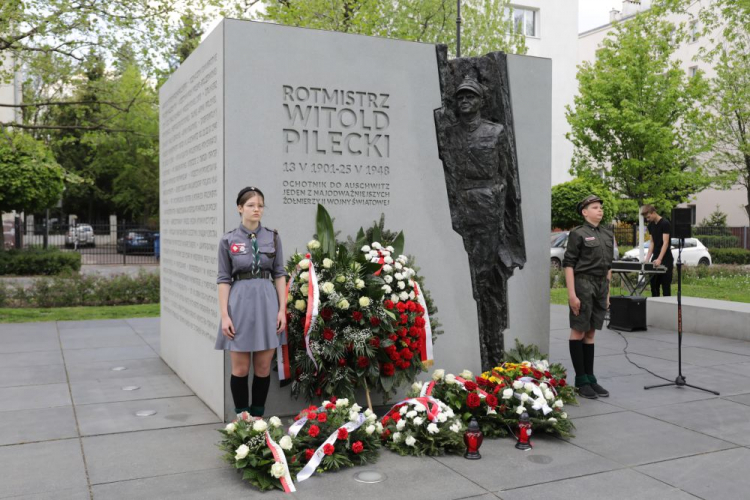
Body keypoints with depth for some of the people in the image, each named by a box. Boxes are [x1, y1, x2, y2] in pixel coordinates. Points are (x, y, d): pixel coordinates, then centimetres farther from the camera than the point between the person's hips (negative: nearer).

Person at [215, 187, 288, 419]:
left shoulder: (273, 237, 4)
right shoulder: (228, 240, 0)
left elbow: (280, 275, 6)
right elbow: (223, 279, 0)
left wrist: (282, 309, -2)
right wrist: (224, 315, -7)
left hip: (267, 303, 2)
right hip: (240, 304, -1)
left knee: (263, 367, 6)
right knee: (240, 368, 3)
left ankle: (258, 417, 20)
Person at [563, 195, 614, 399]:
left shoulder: (608, 235, 13)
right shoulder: (578, 234, -7)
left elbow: (608, 265, 17)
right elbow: (568, 264, -11)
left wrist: (608, 292, 14)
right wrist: (572, 293, -17)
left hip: (601, 285, 6)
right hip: (583, 284, -6)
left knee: (590, 332, 11)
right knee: (578, 331, 1)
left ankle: (590, 378, 17)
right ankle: (580, 380, 7)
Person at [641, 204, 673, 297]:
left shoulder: (665, 224, -12)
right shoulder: (651, 225, 11)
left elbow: (665, 242, -18)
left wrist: (659, 259, -28)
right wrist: (647, 259, 3)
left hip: (665, 259, -7)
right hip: (655, 259, 7)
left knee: (665, 286, -3)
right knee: (653, 285, 8)